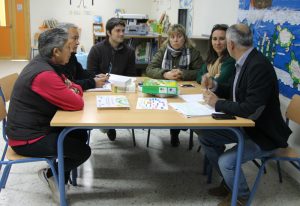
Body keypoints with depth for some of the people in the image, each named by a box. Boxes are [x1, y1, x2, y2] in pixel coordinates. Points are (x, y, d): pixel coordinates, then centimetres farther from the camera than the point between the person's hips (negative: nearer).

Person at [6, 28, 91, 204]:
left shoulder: (44, 64, 4)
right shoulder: (44, 74, -29)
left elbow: (75, 88, 14)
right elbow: (77, 104, -28)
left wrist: (73, 90, -10)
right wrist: (74, 94, -5)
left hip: (36, 127, 10)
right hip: (28, 138, -10)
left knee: (81, 135, 13)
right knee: (83, 151, -7)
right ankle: (50, 174, 16)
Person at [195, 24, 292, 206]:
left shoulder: (259, 66, -27)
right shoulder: (245, 61, 0)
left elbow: (251, 110, -31)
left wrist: (218, 103, -20)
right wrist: (215, 86, 4)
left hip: (263, 134, -9)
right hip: (245, 125, 9)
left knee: (226, 161, -24)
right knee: (205, 135, 4)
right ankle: (229, 182, 22)